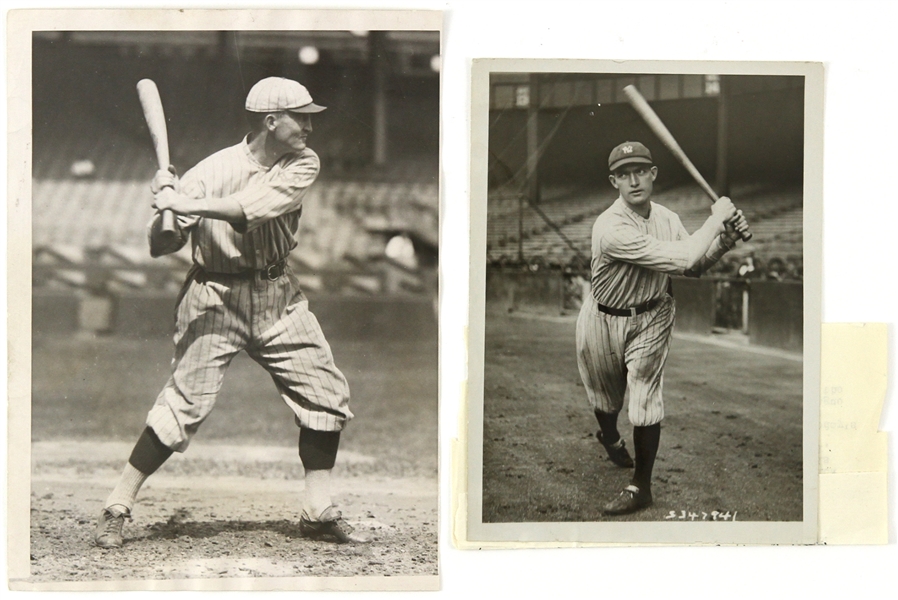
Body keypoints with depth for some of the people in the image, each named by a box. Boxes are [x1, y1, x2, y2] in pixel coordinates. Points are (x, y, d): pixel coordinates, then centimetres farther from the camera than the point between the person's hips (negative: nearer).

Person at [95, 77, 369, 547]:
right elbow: (159, 246, -11)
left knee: (327, 393, 3)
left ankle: (318, 512, 14)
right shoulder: (213, 170, -14)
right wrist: (168, 207, -31)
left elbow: (256, 207, -24)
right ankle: (117, 506, 0)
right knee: (184, 403, -12)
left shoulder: (303, 165, -4)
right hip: (216, 298, -5)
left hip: (278, 296, 5)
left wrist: (188, 205, -32)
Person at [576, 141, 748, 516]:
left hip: (651, 319, 3)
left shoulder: (667, 219, -8)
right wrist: (716, 218, -24)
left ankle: (641, 487, 4)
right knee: (605, 395, 19)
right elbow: (681, 258, -35)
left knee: (644, 399, -8)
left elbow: (694, 267, 3)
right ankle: (609, 436, 55)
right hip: (603, 320, -2)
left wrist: (724, 241, -14)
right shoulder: (611, 229, -31)